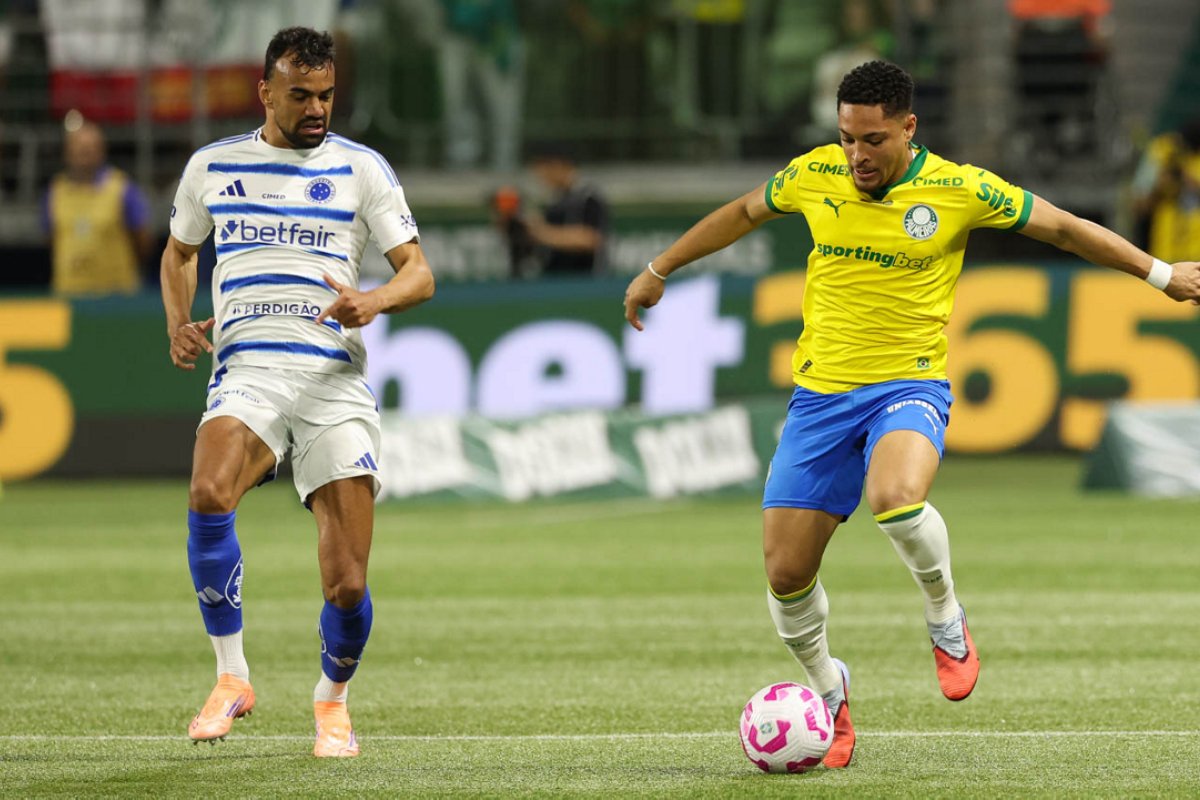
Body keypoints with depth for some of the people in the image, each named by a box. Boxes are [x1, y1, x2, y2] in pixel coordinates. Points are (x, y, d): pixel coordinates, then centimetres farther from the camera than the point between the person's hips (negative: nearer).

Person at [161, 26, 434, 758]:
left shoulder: (361, 168, 8)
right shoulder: (212, 167, 14)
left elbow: (419, 273, 6)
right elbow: (180, 252, 31)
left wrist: (375, 300, -17)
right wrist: (179, 325, 11)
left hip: (334, 380, 0)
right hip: (246, 373, 1)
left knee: (348, 586, -8)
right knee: (208, 496, -33)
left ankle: (333, 699, 23)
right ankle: (231, 678, -18)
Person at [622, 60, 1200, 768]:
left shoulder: (960, 189, -8)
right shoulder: (813, 176, 0)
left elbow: (1064, 228, 4)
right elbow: (741, 215, 20)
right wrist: (659, 271, 27)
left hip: (909, 386, -3)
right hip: (821, 392, 3)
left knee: (895, 497, -36)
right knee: (786, 574, -4)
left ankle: (947, 621, -6)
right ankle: (829, 692, 26)